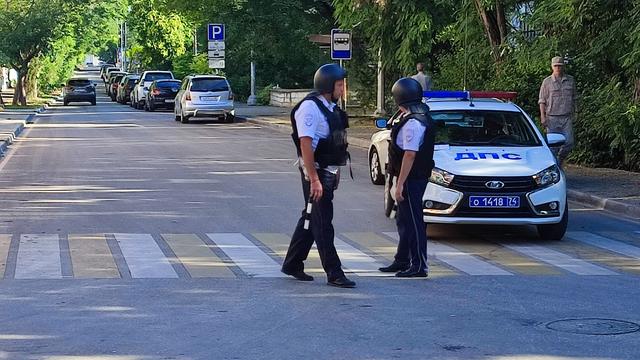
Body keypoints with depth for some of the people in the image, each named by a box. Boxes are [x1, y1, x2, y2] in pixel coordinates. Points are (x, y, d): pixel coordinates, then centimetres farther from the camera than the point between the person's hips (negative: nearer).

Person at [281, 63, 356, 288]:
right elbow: (306, 144, -22)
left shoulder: (331, 107, 12)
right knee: (322, 223, -5)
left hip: (329, 171, 10)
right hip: (315, 172, -10)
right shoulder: (310, 107, -17)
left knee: (311, 218, 16)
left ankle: (292, 265, 26)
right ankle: (334, 274, -3)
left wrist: (336, 172, 20)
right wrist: (314, 179, -25)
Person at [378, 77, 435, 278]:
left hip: (411, 179, -10)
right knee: (404, 220, 18)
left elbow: (410, 155, -24)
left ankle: (419, 266, 0)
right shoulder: (421, 117, 13)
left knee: (413, 222, -5)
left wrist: (400, 184, -23)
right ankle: (402, 261, 27)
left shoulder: (413, 123, -20)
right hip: (413, 178, 10)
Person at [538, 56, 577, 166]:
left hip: (567, 117, 2)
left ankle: (559, 160, 17)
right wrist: (543, 116, -8)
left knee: (569, 143, -6)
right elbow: (542, 101, 1)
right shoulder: (547, 82, 2)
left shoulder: (570, 80, 10)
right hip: (552, 118, -2)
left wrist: (574, 113, 13)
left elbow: (573, 98, 18)